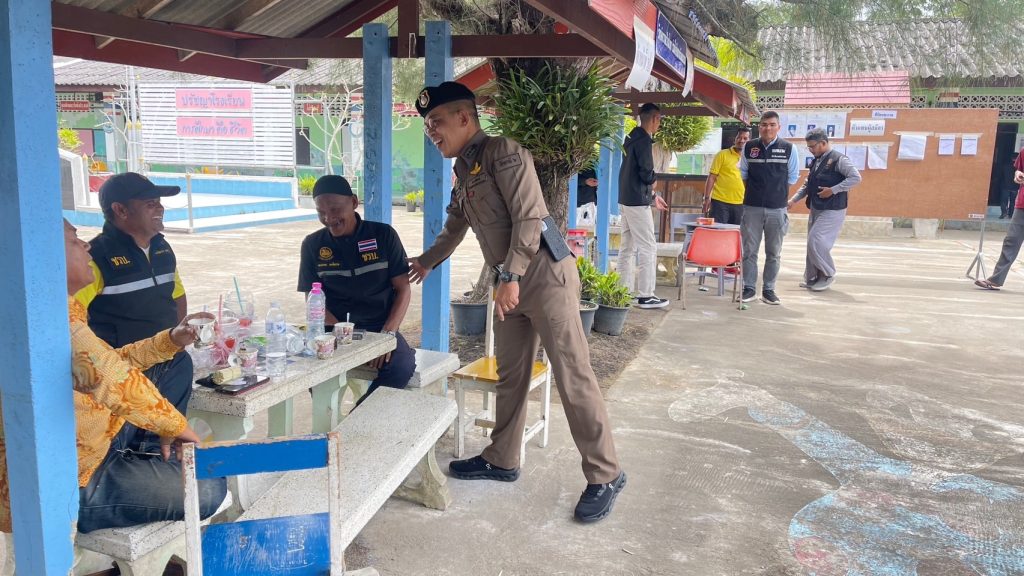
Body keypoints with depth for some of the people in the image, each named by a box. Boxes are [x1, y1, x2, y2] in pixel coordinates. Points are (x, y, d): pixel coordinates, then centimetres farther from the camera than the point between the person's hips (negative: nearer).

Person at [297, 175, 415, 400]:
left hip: (380, 327, -1)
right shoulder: (313, 244, 6)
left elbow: (403, 289, 2)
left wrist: (388, 333, -13)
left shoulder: (383, 235, 3)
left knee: (402, 366, -31)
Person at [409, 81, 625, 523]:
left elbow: (528, 216, -18)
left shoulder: (503, 152, -10)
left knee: (573, 377, -8)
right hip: (511, 282, 9)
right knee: (510, 376, 16)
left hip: (544, 274, -9)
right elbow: (455, 227, 34)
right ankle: (502, 459, 30)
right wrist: (426, 262, 45)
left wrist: (511, 277, -22)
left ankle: (605, 475, 1)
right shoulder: (464, 169, 18)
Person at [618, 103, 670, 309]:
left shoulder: (631, 138, 13)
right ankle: (645, 296, -3)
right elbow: (646, 174, -21)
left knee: (628, 248, 12)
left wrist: (653, 196, 21)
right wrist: (653, 182, 3)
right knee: (648, 249, -5)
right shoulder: (644, 140, -15)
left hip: (625, 200, 9)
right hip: (637, 202, -9)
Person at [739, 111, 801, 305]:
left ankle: (768, 290, 15)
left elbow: (792, 178, 8)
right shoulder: (748, 147, 2)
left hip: (777, 209, -1)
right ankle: (749, 289, 12)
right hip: (752, 207, 1)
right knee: (749, 250, 3)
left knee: (774, 253, 6)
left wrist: (777, 193, 12)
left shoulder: (789, 149, -2)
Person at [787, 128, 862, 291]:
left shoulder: (839, 159, -12)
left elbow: (856, 178, -19)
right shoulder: (816, 162, 12)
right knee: (812, 243, 10)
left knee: (816, 241, -13)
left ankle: (827, 275, 4)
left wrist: (833, 190, -22)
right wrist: (793, 200, 6)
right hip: (816, 209, 8)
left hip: (832, 211, -8)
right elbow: (807, 185, 18)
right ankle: (812, 278, 19)